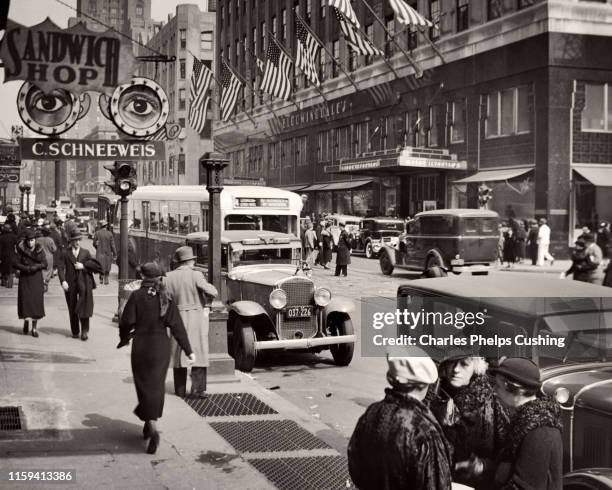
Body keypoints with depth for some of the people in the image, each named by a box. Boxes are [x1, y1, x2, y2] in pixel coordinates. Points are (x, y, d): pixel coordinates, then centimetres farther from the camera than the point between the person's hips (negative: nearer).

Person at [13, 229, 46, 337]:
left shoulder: (40, 250, 3)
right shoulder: (21, 250, 0)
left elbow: (44, 264, -1)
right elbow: (15, 264, -3)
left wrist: (35, 267, -17)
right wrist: (26, 268, -15)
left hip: (37, 279, 1)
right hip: (25, 279, -1)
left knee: (36, 301, -2)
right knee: (25, 300, -5)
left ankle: (34, 327, 5)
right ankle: (26, 320, 21)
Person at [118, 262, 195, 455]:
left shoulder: (137, 296, -7)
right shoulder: (165, 298, -1)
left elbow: (127, 321, -9)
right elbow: (176, 326, -4)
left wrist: (123, 338, 13)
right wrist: (188, 350, -2)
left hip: (141, 345, -2)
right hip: (161, 346, 2)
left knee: (144, 385, 2)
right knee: (157, 386, 15)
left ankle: (152, 428, -14)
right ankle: (150, 421, 25)